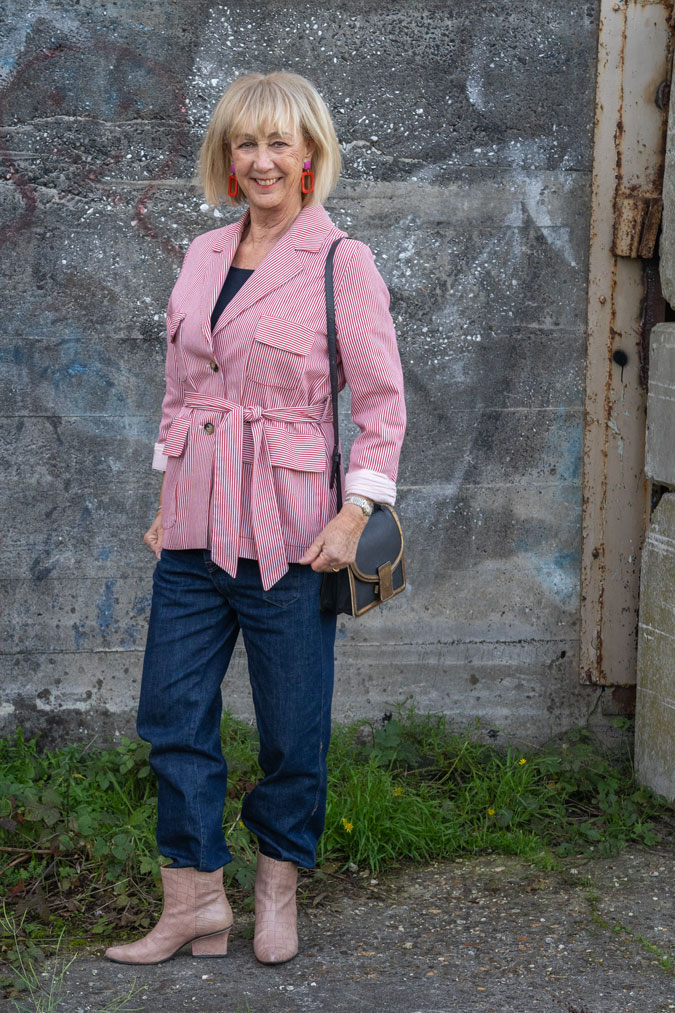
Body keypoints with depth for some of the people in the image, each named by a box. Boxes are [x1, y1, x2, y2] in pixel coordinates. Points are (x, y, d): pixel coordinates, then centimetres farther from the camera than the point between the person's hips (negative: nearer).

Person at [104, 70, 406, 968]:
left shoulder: (343, 262, -5)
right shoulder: (203, 257, 11)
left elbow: (382, 402, -6)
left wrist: (355, 514, -14)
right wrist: (167, 499, 14)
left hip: (289, 531, -5)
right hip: (196, 525, 5)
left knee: (292, 726, 5)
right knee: (174, 715, 5)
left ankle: (279, 885, 26)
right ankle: (195, 900, 16)